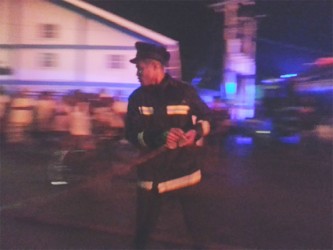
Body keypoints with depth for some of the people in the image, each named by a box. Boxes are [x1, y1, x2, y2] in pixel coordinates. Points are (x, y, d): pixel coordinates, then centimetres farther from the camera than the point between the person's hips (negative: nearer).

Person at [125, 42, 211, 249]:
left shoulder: (185, 91, -4)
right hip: (152, 175, 1)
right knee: (144, 228, 11)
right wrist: (159, 137, -24)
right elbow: (131, 134, -7)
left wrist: (197, 131, -17)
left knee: (195, 224, 15)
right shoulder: (137, 98, 1)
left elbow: (207, 119, 6)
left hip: (186, 171, -1)